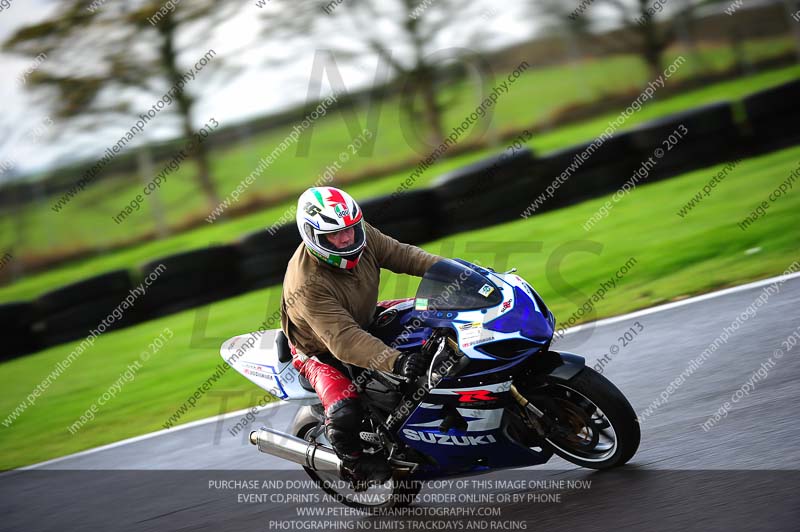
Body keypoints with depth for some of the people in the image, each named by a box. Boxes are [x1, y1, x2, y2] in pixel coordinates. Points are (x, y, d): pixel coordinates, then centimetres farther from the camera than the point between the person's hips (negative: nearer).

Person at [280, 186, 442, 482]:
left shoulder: (362, 237, -19)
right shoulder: (306, 285, -39)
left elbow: (402, 255, -8)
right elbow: (344, 341, -45)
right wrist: (396, 362, -57)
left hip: (366, 322, 7)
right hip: (321, 352, -7)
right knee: (345, 413, -29)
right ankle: (355, 462, 5)